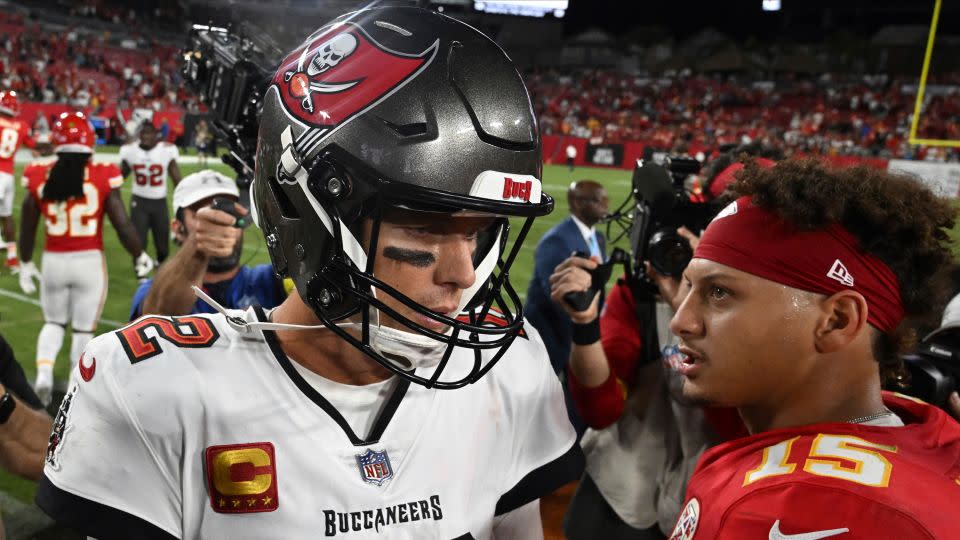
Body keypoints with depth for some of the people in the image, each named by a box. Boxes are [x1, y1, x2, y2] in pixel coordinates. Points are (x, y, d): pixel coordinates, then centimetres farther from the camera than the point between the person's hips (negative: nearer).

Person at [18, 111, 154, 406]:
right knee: (84, 329, 11)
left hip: (53, 261, 2)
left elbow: (27, 226, 5)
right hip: (89, 261, -2)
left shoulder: (39, 176, -4)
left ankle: (43, 372, 3)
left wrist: (26, 264, 19)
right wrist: (140, 257, 8)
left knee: (53, 322, 23)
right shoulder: (102, 176, -11)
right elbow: (122, 224, -8)